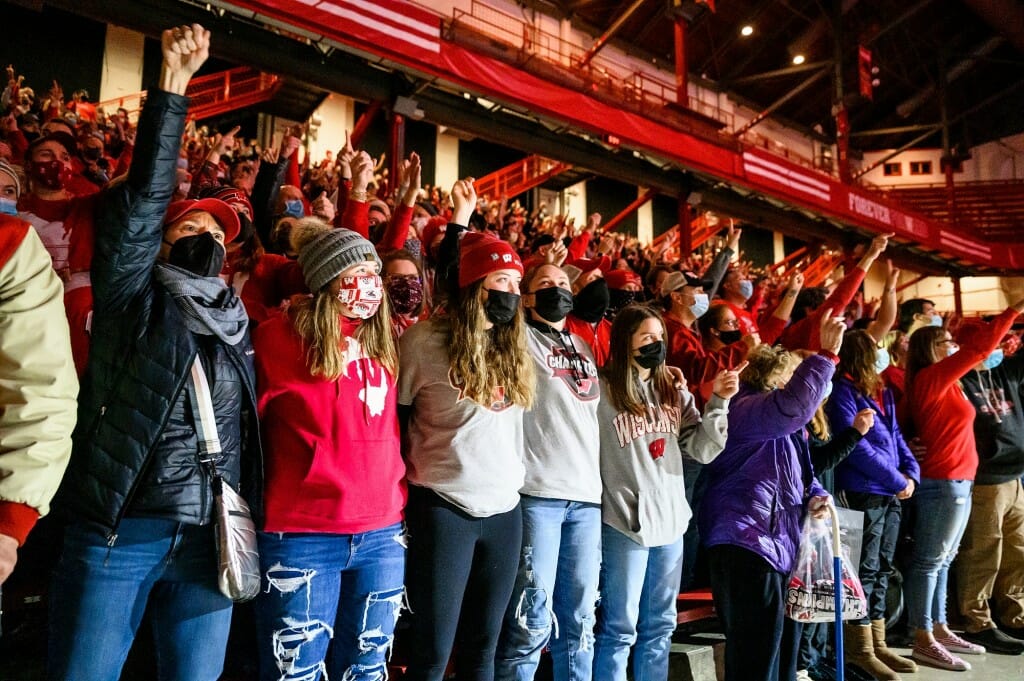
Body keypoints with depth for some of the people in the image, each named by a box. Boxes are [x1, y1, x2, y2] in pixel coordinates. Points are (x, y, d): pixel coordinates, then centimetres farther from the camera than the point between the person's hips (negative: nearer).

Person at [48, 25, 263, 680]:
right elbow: (143, 197, -5)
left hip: (211, 538, 3)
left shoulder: (239, 320, 14)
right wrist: (172, 86, -7)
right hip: (114, 531, -3)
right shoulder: (133, 294, 3)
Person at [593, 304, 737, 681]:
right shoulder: (602, 393, -12)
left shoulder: (676, 394, 9)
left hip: (670, 520, 6)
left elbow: (704, 451, 4)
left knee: (660, 625, 17)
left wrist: (719, 402, -6)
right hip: (625, 523, -6)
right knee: (619, 628, 4)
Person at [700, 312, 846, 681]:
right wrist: (826, 354, -27)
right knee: (758, 645, -8)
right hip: (746, 541, -11)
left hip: (778, 543, 11)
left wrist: (816, 496, 4)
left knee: (781, 641, 17)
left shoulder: (783, 428, 22)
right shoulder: (743, 409, -12)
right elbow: (793, 406, -31)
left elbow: (801, 474, 25)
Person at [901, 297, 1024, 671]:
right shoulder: (931, 379, -13)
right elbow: (978, 347, -15)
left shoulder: (941, 383, 13)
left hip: (955, 482, 9)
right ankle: (923, 640, 3)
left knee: (942, 560, 15)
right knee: (929, 561, -3)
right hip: (944, 483, -9)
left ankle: (939, 630, 24)